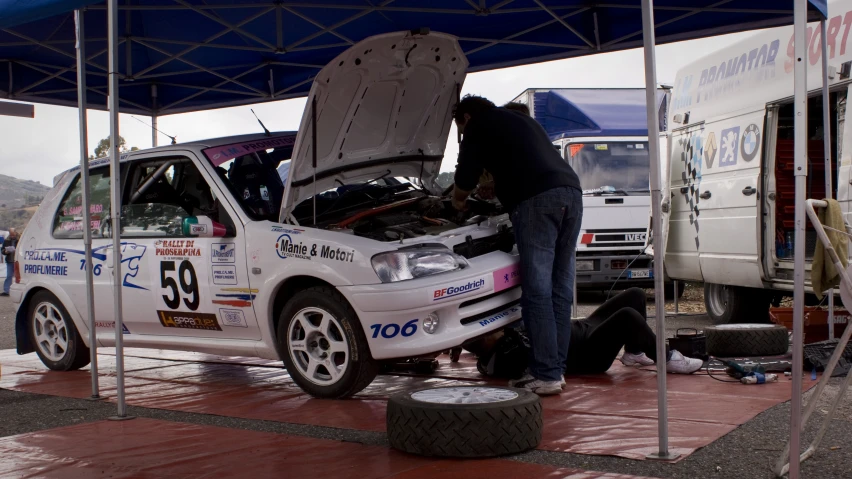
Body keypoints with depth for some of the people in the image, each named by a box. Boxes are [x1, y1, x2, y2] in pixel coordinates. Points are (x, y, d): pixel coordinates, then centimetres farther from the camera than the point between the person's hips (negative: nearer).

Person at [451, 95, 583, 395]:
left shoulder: (478, 125, 13)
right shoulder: (524, 121, 36)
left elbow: (466, 177, 11)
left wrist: (458, 200, 31)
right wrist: (495, 191, 51)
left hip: (537, 200, -8)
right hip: (571, 192, 8)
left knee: (537, 289, -8)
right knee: (560, 288, 9)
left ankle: (546, 376, -10)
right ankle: (556, 368, 13)